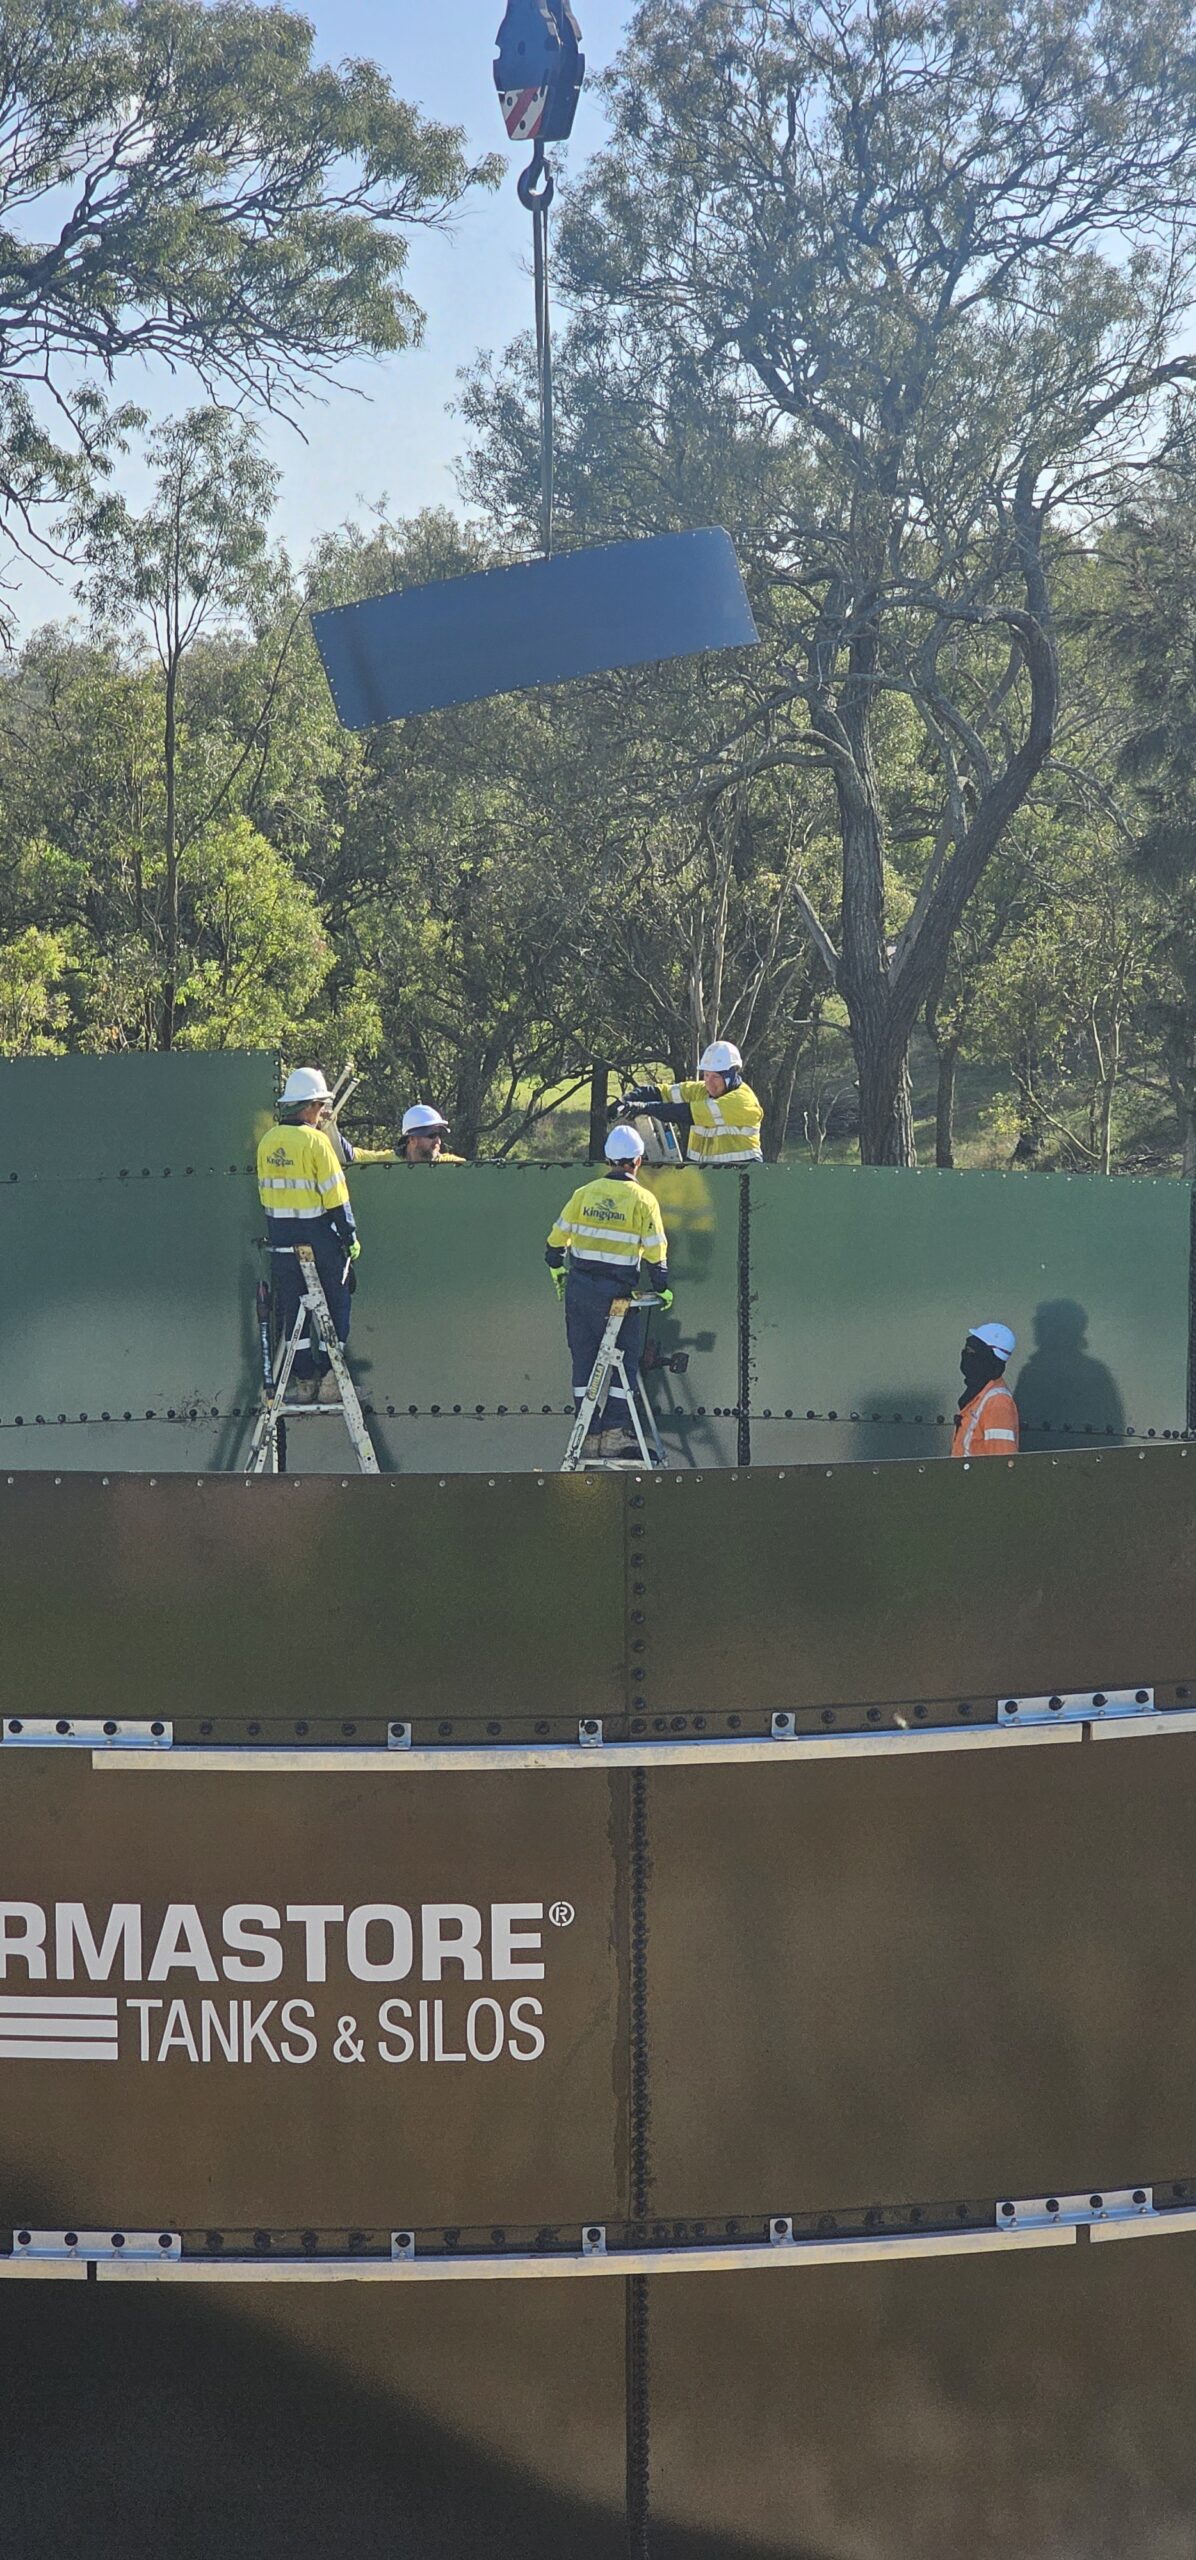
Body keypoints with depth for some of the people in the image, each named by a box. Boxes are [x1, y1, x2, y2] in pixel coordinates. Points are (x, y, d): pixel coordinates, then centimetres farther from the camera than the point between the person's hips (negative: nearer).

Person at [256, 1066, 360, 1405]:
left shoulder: (267, 1142, 5)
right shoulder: (315, 1141, -14)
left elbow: (266, 1192, 12)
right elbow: (335, 1196, -14)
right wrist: (350, 1237, -7)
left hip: (279, 1234, 6)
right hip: (317, 1233, -6)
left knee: (291, 1307, 11)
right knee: (334, 1303, 6)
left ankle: (303, 1381, 13)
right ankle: (329, 1377, 2)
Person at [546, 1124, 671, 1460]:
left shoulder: (584, 1193, 3)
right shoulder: (642, 1199, -6)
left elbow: (556, 1239, 8)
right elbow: (655, 1254, -6)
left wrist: (557, 1270, 26)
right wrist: (663, 1289, 7)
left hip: (578, 1288, 4)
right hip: (617, 1291, -4)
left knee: (584, 1359, 11)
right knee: (625, 1360, 6)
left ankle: (589, 1434, 12)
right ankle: (614, 1432, -2)